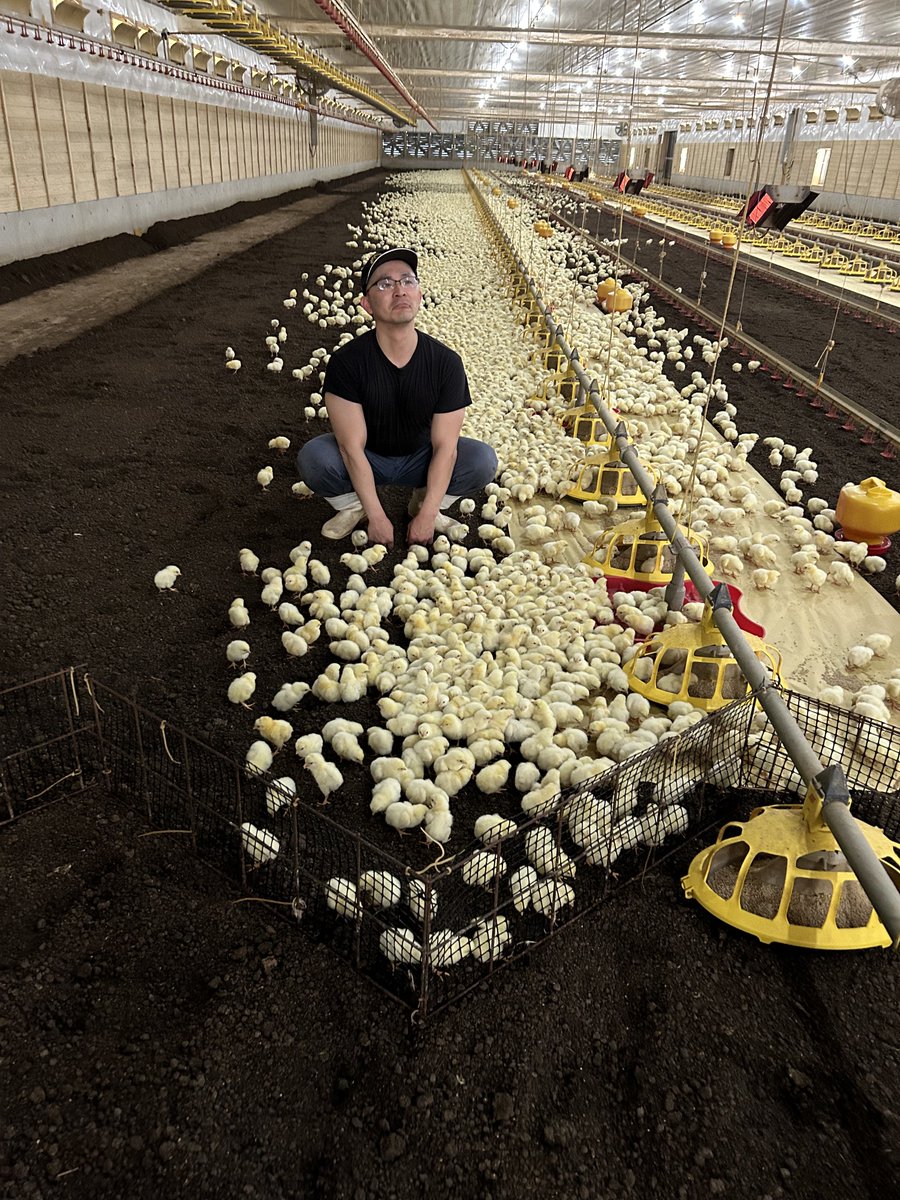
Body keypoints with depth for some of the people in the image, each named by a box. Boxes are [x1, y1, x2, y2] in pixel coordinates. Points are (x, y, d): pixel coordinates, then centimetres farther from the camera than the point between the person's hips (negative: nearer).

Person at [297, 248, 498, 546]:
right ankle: (352, 505, 1)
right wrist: (377, 517, -24)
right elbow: (353, 447, -22)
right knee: (312, 457, -31)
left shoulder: (446, 362, -19)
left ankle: (424, 503, 4)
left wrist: (427, 516, -21)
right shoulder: (346, 362, -23)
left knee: (483, 459, -24)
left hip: (419, 459, 2)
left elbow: (444, 446, -17)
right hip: (366, 460, -1)